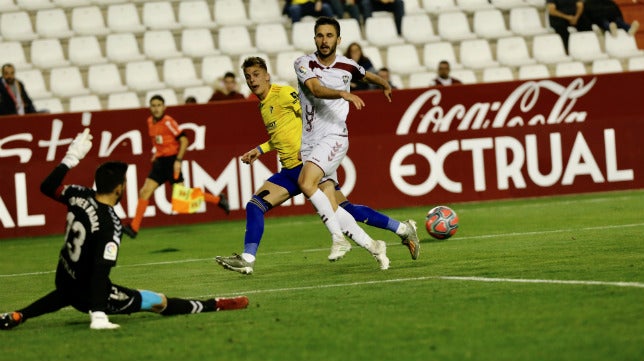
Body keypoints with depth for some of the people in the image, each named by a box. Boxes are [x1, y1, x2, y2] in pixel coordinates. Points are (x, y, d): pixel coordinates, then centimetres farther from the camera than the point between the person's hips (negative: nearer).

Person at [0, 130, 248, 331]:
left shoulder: (79, 196, -10)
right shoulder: (109, 224, -28)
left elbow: (47, 187, 9)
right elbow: (100, 271, -32)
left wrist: (71, 158, 16)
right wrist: (98, 317, -33)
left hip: (63, 280, 8)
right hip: (87, 293, -7)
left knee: (67, 294, 45)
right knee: (159, 302, 1)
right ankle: (214, 305, 8)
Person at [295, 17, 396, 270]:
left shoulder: (347, 66, 4)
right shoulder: (304, 64, 0)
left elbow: (367, 75, 28)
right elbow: (315, 89, -20)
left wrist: (385, 86, 47)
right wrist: (343, 94, -37)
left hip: (334, 137, -3)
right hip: (309, 142, 3)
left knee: (306, 182, -29)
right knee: (331, 208, -4)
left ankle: (339, 237, -23)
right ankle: (372, 246, 9)